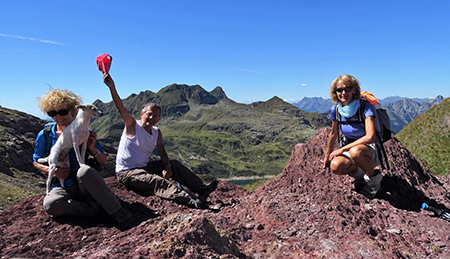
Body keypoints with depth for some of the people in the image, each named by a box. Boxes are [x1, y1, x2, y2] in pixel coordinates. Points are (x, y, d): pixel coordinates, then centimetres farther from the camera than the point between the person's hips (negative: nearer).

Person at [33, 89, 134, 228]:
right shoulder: (45, 135, 0)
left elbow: (103, 162, 2)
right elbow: (37, 162, 12)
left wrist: (92, 148, -19)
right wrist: (53, 171, -9)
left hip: (85, 185, -1)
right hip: (63, 187, 1)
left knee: (85, 170, -38)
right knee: (49, 204, -34)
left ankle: (118, 212, -31)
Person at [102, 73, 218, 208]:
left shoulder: (157, 133, 6)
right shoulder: (132, 125, -10)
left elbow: (162, 152, 6)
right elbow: (120, 107, -24)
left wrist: (167, 166, -13)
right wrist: (112, 87, -37)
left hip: (145, 167, 7)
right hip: (126, 172, -7)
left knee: (174, 164, -3)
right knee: (156, 181, -30)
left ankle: (201, 188, -5)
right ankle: (191, 201, -48)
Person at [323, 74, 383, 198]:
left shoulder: (365, 106, -19)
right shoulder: (335, 109, -4)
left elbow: (370, 137, -30)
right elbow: (333, 134, 11)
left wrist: (342, 149, -27)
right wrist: (327, 155, 20)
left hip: (368, 149, -4)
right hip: (348, 148, 4)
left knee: (355, 152, -40)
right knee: (335, 166, -29)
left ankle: (374, 176, -8)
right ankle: (358, 172, 5)